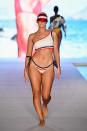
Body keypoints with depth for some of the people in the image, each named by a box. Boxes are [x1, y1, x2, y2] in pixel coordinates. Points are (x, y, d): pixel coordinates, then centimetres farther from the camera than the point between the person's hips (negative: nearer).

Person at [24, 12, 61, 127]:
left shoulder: (52, 33, 6)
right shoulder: (32, 36, 5)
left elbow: (56, 51, 7)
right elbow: (28, 54, 6)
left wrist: (58, 67, 6)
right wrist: (26, 69, 1)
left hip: (48, 68, 0)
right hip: (34, 66, 0)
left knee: (46, 96, -5)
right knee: (36, 94, 0)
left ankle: (45, 105, 34)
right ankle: (41, 118, 20)